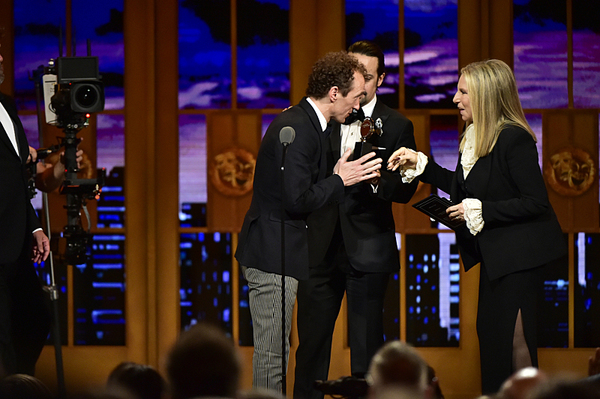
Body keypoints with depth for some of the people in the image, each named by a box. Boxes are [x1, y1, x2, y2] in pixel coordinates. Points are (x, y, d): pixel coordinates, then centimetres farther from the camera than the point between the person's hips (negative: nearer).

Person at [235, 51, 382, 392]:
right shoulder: (297, 129, -20)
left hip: (278, 252, 11)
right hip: (272, 254, -11)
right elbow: (296, 200, -24)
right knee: (272, 354, -6)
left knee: (275, 351, 15)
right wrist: (339, 181, -12)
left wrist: (342, 176, 7)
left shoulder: (308, 123, 13)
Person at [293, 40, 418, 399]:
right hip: (321, 247, 2)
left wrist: (375, 179, -23)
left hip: (367, 248, -2)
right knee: (311, 340, 6)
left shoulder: (397, 126, 2)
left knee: (367, 344, 1)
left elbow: (406, 190, -4)